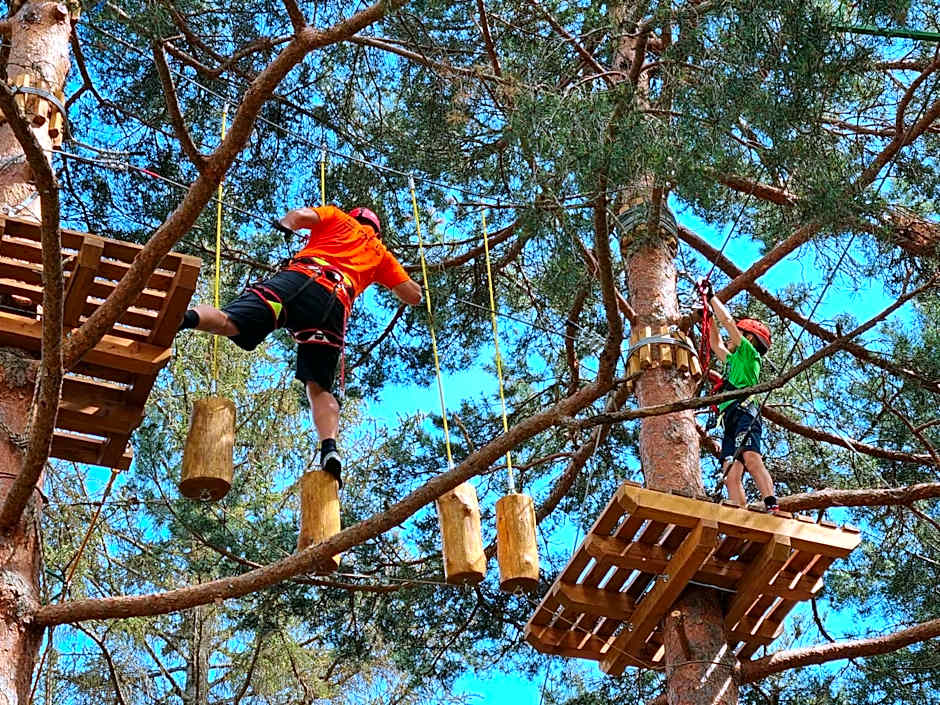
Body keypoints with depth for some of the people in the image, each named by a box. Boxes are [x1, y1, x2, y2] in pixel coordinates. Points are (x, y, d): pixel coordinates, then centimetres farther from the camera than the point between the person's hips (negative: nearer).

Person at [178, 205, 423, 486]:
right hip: (335, 305, 2)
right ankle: (330, 447, -20)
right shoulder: (381, 254, 36)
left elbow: (302, 215, 11)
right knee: (320, 387, 5)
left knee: (229, 322, -21)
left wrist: (285, 225, 32)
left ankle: (181, 318, -52)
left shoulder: (339, 218, 31)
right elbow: (414, 296, 39)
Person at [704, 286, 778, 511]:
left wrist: (712, 297, 22)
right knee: (731, 476, -11)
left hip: (743, 412, -8)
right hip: (730, 420, 8)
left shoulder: (749, 353, 15)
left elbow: (728, 321, 11)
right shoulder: (733, 361, 36)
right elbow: (716, 344, 52)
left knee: (751, 459, -29)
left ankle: (773, 507, -43)